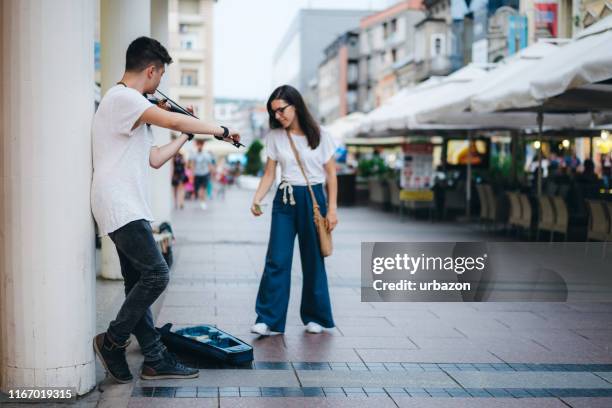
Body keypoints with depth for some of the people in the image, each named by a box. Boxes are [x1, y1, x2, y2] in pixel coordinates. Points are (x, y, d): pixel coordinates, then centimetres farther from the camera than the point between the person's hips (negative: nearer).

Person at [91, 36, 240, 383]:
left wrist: (188, 135, 20)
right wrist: (221, 130, -10)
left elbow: (155, 159, 21)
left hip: (128, 209, 11)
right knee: (156, 274, -12)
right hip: (121, 208, -11)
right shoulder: (122, 98, -11)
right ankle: (112, 341, 1)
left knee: (139, 282, 9)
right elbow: (174, 121, -21)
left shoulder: (130, 103, 22)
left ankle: (156, 360, 12)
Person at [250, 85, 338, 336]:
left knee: (313, 261, 6)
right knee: (277, 261, -7)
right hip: (285, 200, 1)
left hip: (313, 199, -1)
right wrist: (257, 199, -10)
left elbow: (331, 174, 2)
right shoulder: (275, 137, 3)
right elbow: (269, 174, 6)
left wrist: (331, 209, -4)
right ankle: (268, 320, -5)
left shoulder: (320, 136, -2)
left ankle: (315, 317, 19)